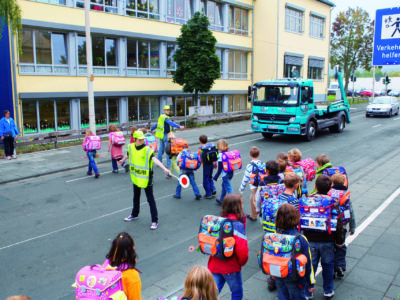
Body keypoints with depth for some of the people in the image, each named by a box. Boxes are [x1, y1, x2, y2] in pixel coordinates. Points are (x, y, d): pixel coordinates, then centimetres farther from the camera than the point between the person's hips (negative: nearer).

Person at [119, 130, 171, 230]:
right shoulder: (131, 147, -5)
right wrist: (122, 160, 38)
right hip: (135, 177, 6)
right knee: (136, 196, 25)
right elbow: (128, 155, 18)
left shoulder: (147, 150, -21)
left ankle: (155, 221, 8)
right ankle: (134, 214, 46)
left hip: (146, 178, -6)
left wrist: (164, 169, -50)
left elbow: (155, 160, -35)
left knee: (150, 199, -1)